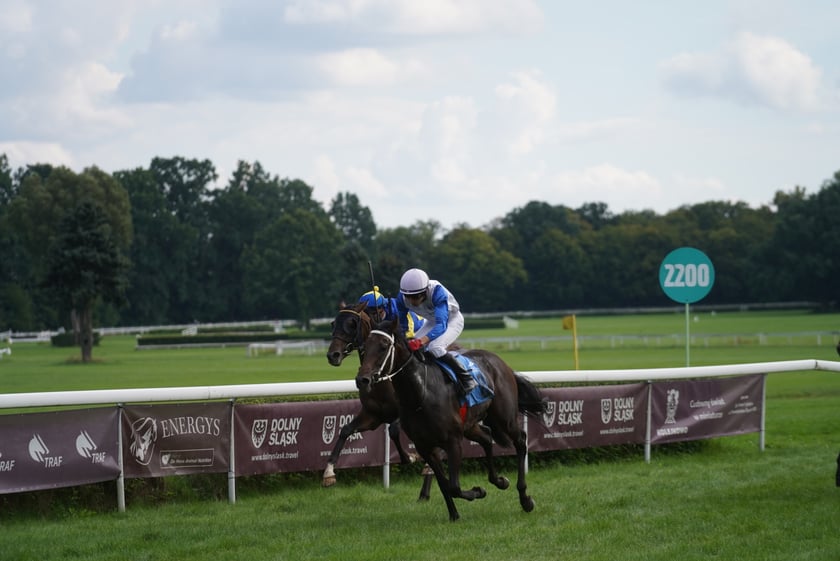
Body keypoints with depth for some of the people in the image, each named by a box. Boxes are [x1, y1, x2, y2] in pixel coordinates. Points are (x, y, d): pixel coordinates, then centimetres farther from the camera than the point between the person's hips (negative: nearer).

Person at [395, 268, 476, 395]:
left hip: (452, 320, -6)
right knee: (410, 347, -10)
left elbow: (442, 325, -48)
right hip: (433, 321, 6)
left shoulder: (437, 292, -40)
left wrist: (422, 341, -62)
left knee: (434, 347, -31)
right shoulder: (402, 298, -23)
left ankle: (466, 378, -20)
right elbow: (402, 326, -8)